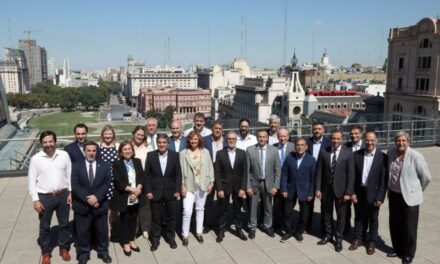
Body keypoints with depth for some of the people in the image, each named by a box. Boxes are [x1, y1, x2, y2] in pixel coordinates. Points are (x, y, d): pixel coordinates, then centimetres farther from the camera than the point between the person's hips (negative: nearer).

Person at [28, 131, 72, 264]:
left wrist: (71, 192, -3)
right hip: (45, 197, -1)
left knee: (64, 224, 14)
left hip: (63, 195, 1)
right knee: (44, 227, 13)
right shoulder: (36, 159, -8)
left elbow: (70, 174, 1)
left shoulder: (64, 155, -5)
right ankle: (46, 252, 31)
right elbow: (32, 181, -5)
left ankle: (64, 248, 33)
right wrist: (35, 200, -8)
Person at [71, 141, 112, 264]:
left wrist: (97, 197, -20)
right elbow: (75, 185, -9)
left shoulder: (105, 165, 1)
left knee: (102, 230, 14)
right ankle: (83, 253, 28)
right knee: (82, 231, 10)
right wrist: (87, 199, -19)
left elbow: (107, 183, -6)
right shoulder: (76, 166, -2)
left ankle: (103, 251, 32)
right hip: (82, 205, -1)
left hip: (100, 204, 1)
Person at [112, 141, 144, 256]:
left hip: (136, 197, 4)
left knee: (133, 219, 14)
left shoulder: (137, 161, 6)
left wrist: (137, 189, -14)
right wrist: (131, 189, -18)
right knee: (125, 220, 8)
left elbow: (142, 177, 2)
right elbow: (118, 182, -12)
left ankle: (132, 241, 28)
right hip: (124, 198, -3)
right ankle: (125, 243, 21)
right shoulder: (117, 164, -6)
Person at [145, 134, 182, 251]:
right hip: (155, 192, 0)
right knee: (156, 217, 9)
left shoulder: (175, 155, -2)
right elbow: (147, 175, -1)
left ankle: (171, 237, 30)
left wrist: (177, 190, -7)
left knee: (171, 216, 13)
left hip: (171, 192, 1)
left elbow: (178, 174, -2)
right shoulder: (151, 155, -2)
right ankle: (155, 239, 25)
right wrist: (148, 191, -6)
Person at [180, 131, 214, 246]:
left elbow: (210, 167, 4)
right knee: (187, 211, -7)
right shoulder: (183, 153, -3)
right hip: (189, 186, -2)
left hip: (203, 185, 2)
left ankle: (199, 232, 27)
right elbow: (181, 170, -4)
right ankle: (185, 235, 7)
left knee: (200, 209, 14)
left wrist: (211, 182, -2)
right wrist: (182, 185, -8)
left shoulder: (205, 152, 3)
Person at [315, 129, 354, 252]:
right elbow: (319, 171, 0)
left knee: (341, 215, 10)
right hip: (326, 188, 3)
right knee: (327, 213, 16)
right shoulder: (324, 151, -2)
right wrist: (318, 188, -4)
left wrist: (348, 192, -13)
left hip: (340, 189, -2)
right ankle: (328, 235, 34)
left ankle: (339, 238, 26)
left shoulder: (348, 153, -9)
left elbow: (351, 174, -9)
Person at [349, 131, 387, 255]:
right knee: (359, 217, 16)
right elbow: (353, 175, 0)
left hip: (373, 193, -2)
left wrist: (380, 197, -12)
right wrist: (352, 192, -4)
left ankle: (372, 241, 29)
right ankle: (358, 238, 33)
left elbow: (383, 179, -10)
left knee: (373, 219, 13)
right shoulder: (357, 154, -3)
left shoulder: (382, 157, -11)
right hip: (359, 192, 2)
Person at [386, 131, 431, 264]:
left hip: (409, 197, -5)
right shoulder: (391, 153, -1)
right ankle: (397, 249, 35)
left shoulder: (416, 156, -18)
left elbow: (426, 177, -9)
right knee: (394, 225, 16)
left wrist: (417, 190, 3)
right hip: (394, 195, 5)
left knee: (409, 227, 7)